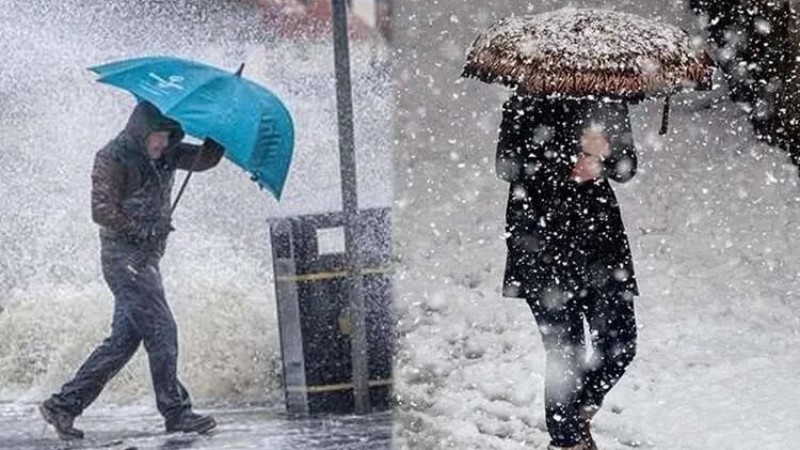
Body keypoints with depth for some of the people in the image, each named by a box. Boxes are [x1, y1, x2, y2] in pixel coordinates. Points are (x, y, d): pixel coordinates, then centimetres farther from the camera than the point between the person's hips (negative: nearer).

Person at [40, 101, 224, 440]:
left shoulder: (165, 155, 12)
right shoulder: (112, 158, -10)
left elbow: (204, 159, 7)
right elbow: (102, 211, -15)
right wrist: (145, 230, -15)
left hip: (146, 258, 9)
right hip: (124, 256, -9)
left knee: (124, 338, 7)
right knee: (161, 330, -11)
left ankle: (64, 404, 9)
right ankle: (176, 412, -7)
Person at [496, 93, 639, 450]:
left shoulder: (608, 102, 9)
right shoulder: (526, 103, -4)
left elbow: (627, 167, 9)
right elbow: (508, 166, -10)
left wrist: (602, 158, -14)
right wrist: (570, 162, -19)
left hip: (599, 231, 5)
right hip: (542, 240, -5)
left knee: (619, 346, 3)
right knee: (565, 354, -6)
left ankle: (579, 418, 29)